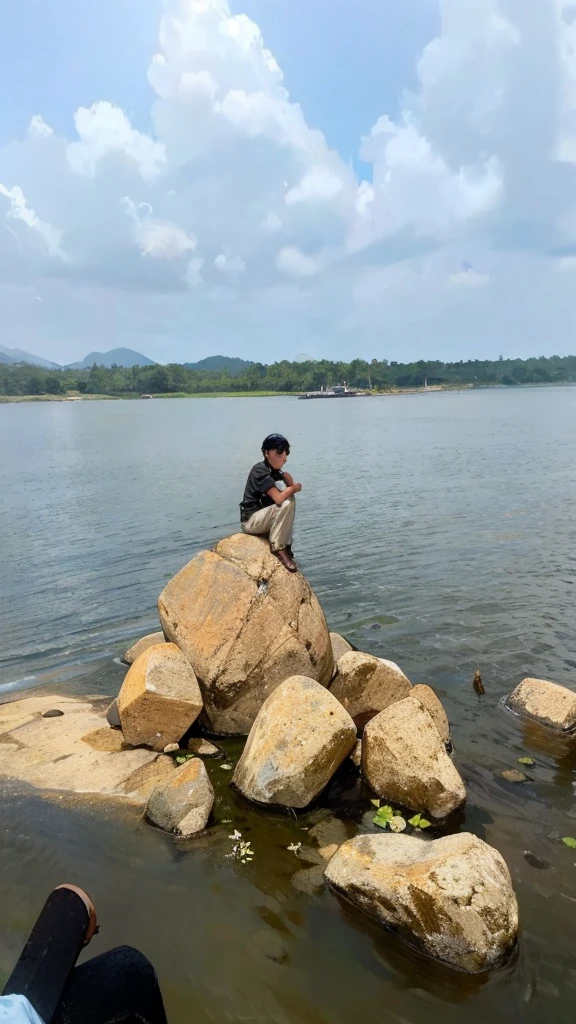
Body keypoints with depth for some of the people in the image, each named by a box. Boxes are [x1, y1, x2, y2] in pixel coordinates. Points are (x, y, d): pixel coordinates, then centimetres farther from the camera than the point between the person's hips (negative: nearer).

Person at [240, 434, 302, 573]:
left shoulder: (275, 471, 10)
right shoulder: (260, 470, -19)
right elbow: (279, 498, -28)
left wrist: (287, 479, -9)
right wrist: (295, 487, -11)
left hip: (263, 517, 10)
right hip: (251, 520, -10)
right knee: (286, 504, -25)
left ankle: (286, 545, 3)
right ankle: (278, 547, -15)